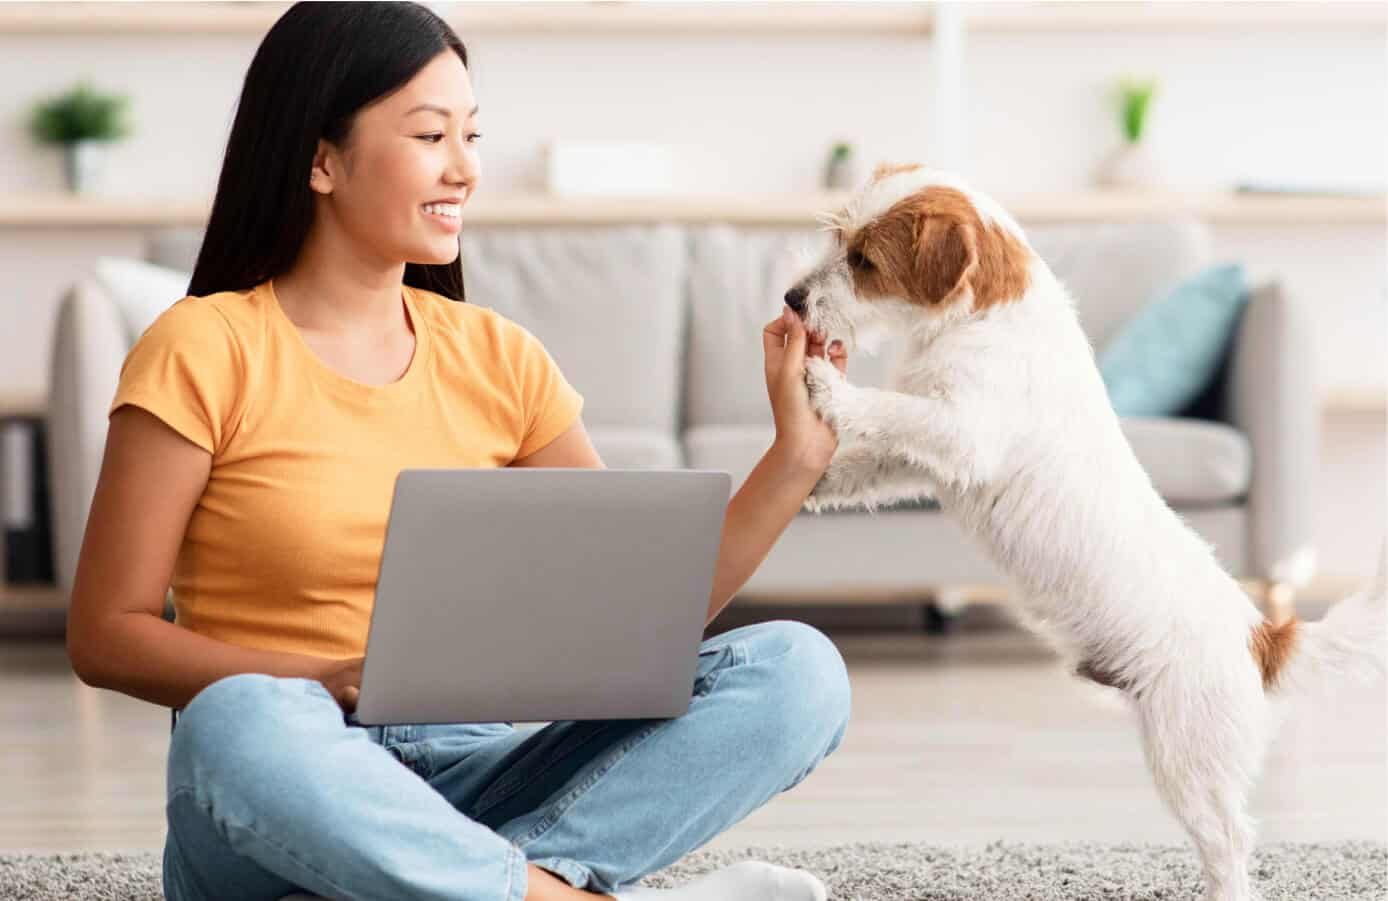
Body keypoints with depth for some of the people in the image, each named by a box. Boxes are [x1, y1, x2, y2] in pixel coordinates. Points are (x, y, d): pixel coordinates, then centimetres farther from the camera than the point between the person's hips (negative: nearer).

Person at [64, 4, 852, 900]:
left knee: (797, 669, -15)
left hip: (472, 783, 5)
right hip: (293, 791, -5)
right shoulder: (205, 353, -3)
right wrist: (337, 685, -18)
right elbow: (106, 634, -6)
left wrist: (797, 455, -4)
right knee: (240, 726, -40)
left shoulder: (498, 359, 11)